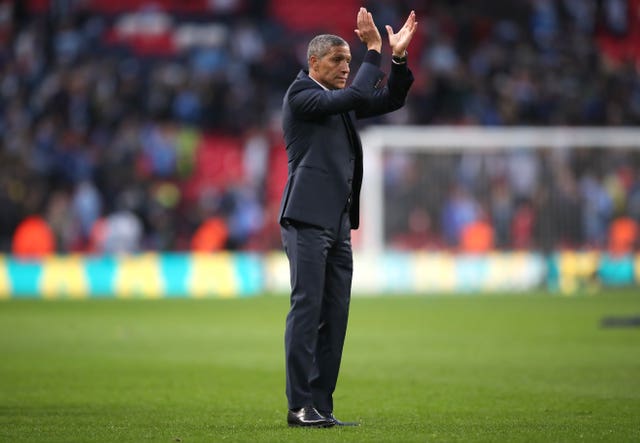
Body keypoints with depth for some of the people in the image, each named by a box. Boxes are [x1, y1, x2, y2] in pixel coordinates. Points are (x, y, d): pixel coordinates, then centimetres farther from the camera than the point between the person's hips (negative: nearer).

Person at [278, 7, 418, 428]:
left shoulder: (339, 100, 19)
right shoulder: (300, 93, -5)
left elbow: (390, 99, 17)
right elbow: (355, 97, -18)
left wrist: (399, 57, 3)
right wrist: (374, 52, -12)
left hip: (338, 223, 9)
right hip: (307, 219, -8)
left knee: (335, 317, 5)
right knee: (307, 309, -10)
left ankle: (322, 405, 8)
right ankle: (300, 406, -9)